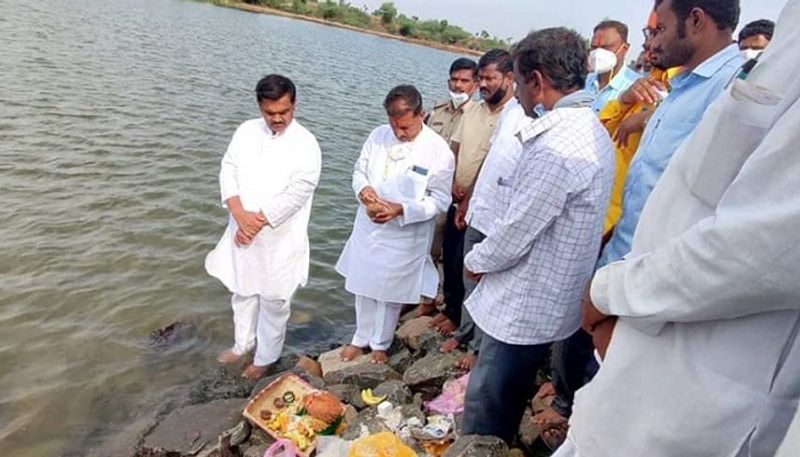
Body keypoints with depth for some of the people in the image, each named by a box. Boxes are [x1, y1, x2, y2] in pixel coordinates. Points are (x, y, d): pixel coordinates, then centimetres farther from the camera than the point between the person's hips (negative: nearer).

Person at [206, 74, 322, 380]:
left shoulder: (305, 145, -15)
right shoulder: (246, 131, 1)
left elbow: (296, 194, -21)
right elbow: (228, 171, -2)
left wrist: (257, 222, -20)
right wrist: (240, 215, -17)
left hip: (279, 239, -5)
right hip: (242, 232, 5)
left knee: (274, 301, 10)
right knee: (242, 292, 22)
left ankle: (266, 357, 31)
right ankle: (243, 343, 45)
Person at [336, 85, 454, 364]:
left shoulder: (439, 151, -15)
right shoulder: (378, 135, -3)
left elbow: (440, 200, -13)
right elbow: (359, 171, 7)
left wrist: (401, 210, -25)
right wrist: (363, 189, -16)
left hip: (403, 237, -4)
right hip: (367, 228, 4)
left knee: (390, 293, 13)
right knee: (363, 288, 18)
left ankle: (380, 344, 38)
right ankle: (361, 338, 41)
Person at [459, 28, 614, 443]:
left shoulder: (556, 146, -26)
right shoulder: (592, 131, 6)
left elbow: (515, 232, -22)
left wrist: (475, 261, -3)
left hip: (524, 304, -10)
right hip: (547, 300, 10)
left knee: (484, 418, 8)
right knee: (505, 407, 26)